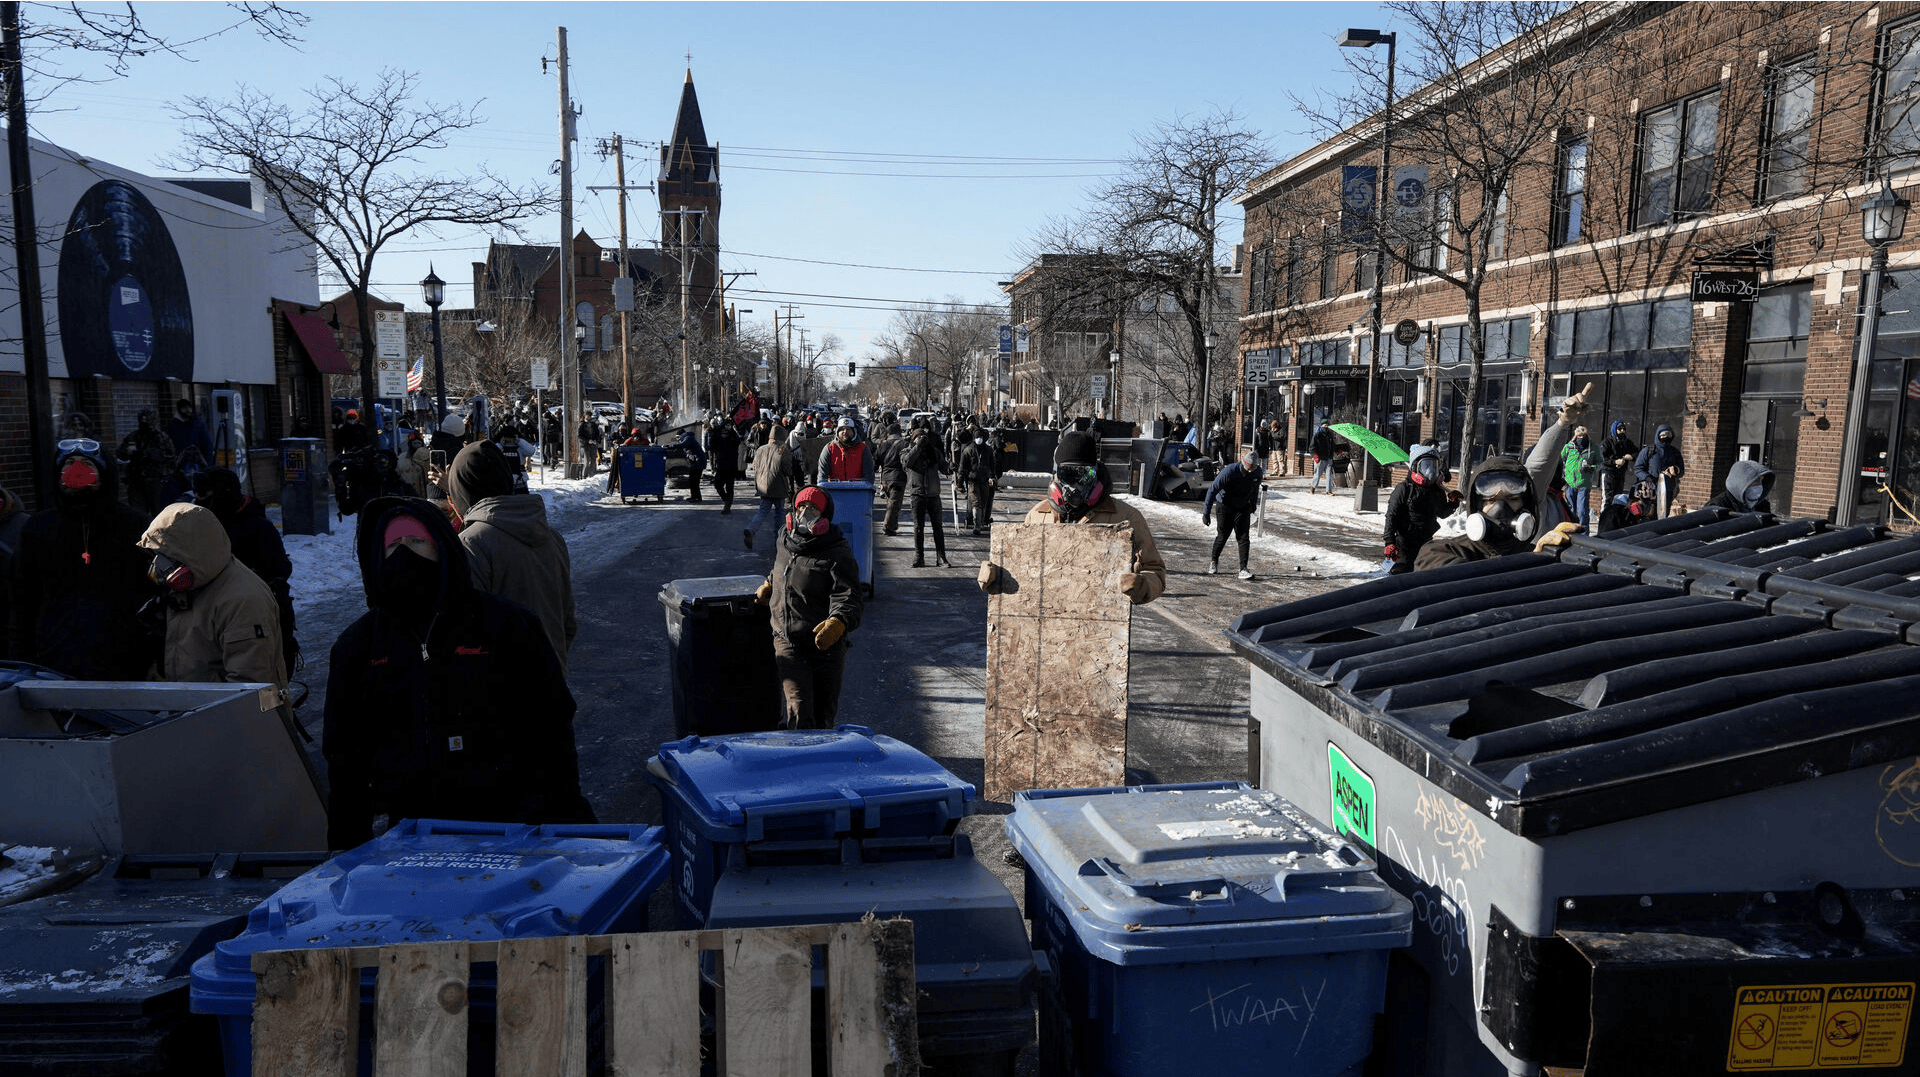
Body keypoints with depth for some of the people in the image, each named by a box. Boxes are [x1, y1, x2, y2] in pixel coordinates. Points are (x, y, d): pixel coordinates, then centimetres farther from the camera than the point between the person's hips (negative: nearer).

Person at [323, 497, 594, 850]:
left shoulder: (507, 624, 1)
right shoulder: (357, 646, 10)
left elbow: (552, 727, 3)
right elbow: (345, 756, 16)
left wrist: (567, 820, -2)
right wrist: (347, 849, 11)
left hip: (510, 821, -2)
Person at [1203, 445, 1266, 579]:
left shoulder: (1258, 472, -14)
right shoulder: (1229, 471, -28)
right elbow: (1212, 490, -23)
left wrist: (1253, 504, 22)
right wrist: (1206, 513, -24)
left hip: (1243, 507, 3)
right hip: (1225, 507, -3)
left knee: (1243, 537, -7)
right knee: (1222, 535, 4)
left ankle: (1243, 568, -8)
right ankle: (1214, 562, 28)